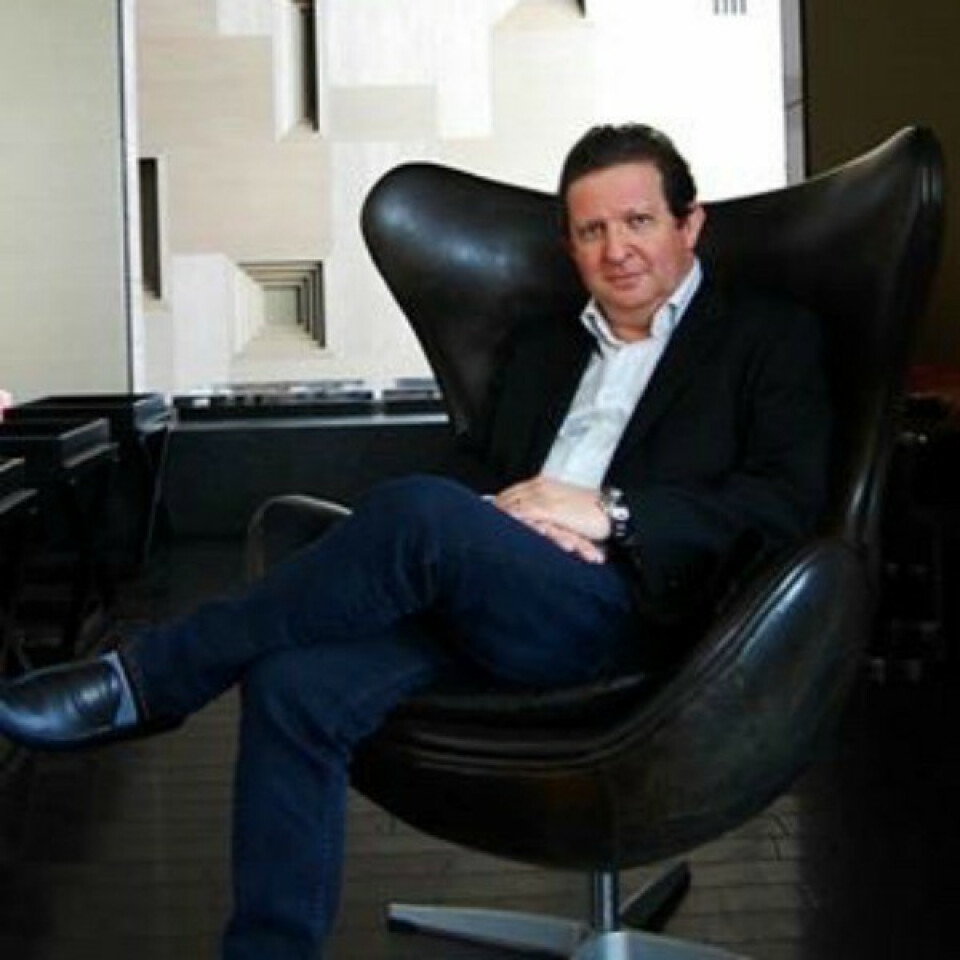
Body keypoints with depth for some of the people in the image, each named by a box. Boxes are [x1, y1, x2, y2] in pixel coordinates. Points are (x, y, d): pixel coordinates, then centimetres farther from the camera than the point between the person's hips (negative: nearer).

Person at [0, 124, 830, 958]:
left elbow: (790, 504, -2)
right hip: (468, 600, 5)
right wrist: (505, 517, -2)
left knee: (423, 513, -33)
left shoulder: (770, 339, 13)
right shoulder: (540, 350, 29)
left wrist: (608, 511, -12)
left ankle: (146, 683, -19)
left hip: (622, 612, -5)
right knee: (295, 685, -26)